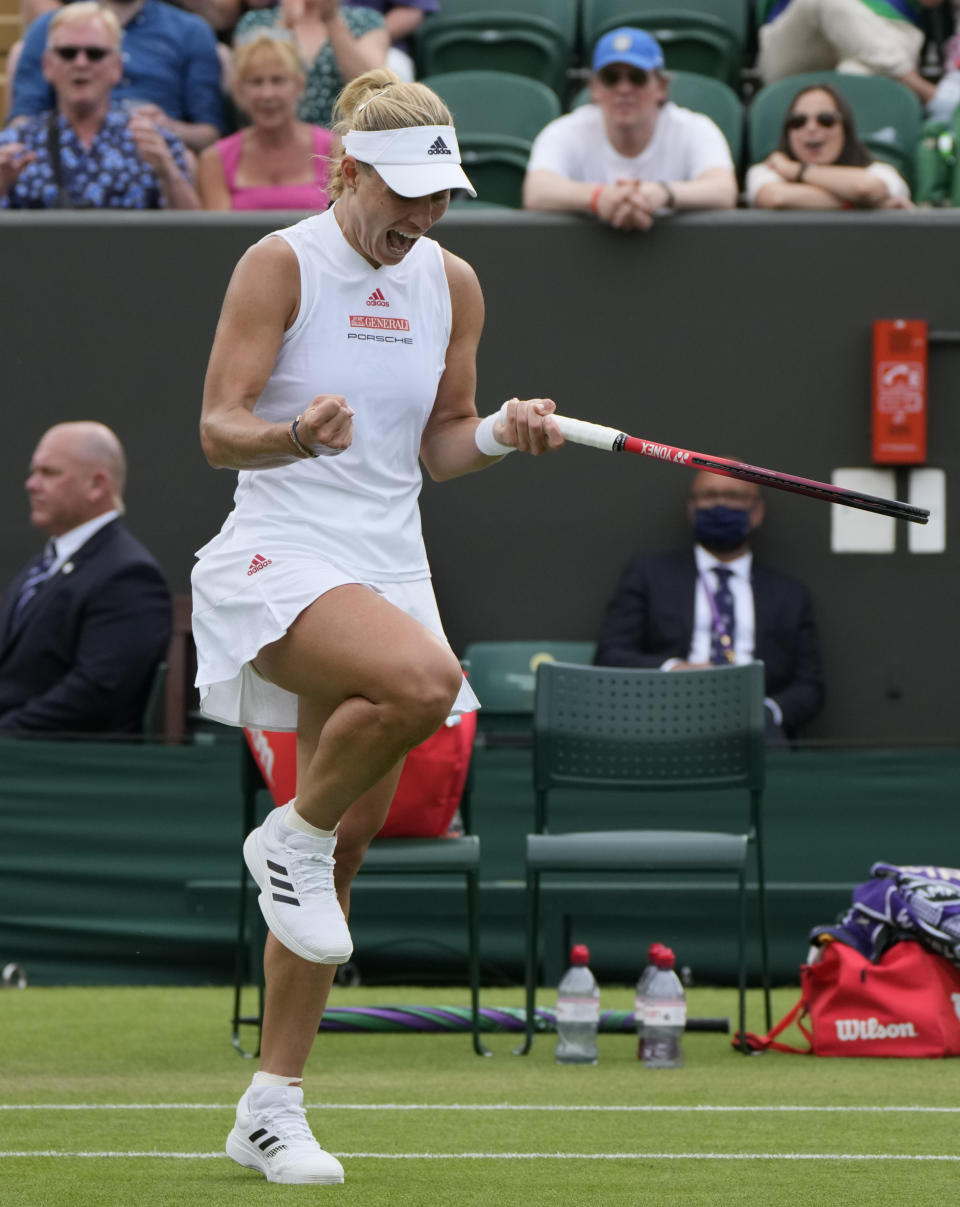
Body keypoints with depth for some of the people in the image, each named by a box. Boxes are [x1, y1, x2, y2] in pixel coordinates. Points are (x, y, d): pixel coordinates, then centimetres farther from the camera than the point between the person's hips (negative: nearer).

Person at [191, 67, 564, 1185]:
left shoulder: (452, 284, 9)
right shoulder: (280, 264, -7)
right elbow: (217, 429, -10)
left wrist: (497, 434, -4)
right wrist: (296, 437, -31)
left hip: (387, 570, 6)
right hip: (277, 559, -6)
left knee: (343, 848, 4)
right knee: (424, 676, -35)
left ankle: (273, 1105, 12)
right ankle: (290, 836, -8)